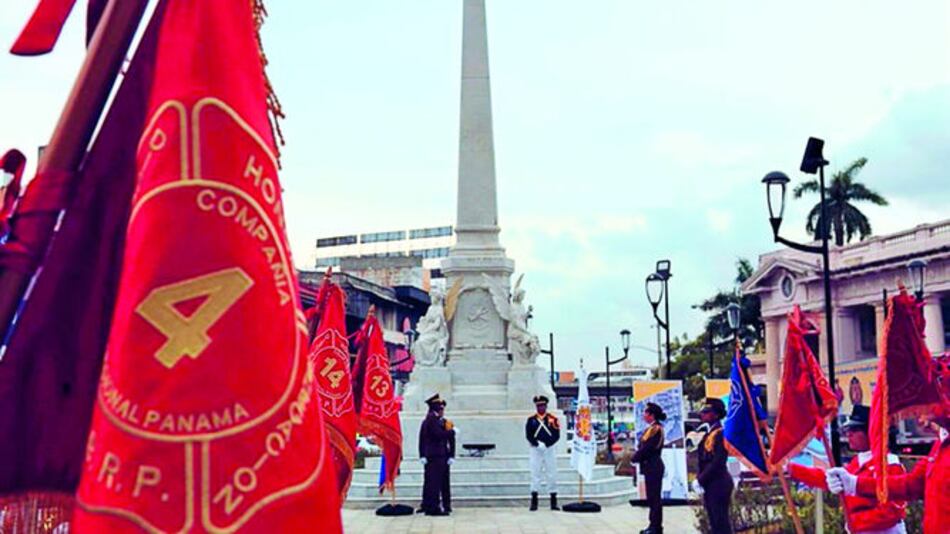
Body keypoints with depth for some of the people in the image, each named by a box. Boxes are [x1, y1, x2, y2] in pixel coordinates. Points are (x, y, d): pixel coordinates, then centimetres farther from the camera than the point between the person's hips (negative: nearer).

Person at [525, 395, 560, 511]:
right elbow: (528, 436, -3)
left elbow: (556, 436, -5)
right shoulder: (531, 420, 4)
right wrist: (538, 444, -17)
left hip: (550, 450, 0)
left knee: (552, 475, 3)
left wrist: (545, 444, -16)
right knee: (535, 475, -1)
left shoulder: (553, 419, 2)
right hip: (535, 450, 0)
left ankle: (554, 502, 10)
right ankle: (534, 502, 3)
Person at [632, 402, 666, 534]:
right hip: (650, 466, 10)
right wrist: (637, 456, -1)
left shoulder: (655, 429, -16)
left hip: (654, 467, -10)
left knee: (655, 497, -4)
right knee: (652, 497, 14)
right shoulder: (651, 429, 15)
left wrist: (635, 458, -7)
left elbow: (646, 448, -20)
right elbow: (642, 446, 16)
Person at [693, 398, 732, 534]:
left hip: (718, 484, -9)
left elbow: (717, 462, -21)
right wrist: (699, 479, 5)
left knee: (721, 523, -4)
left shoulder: (721, 433, -14)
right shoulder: (709, 434, 14)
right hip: (708, 485, 9)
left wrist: (700, 480, -17)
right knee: (714, 523, 14)